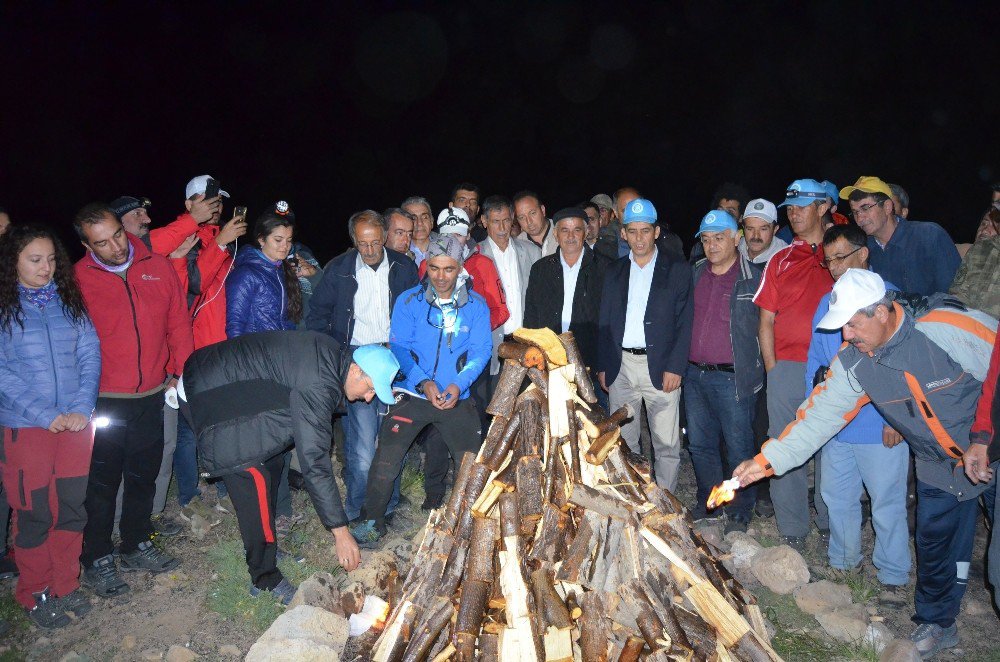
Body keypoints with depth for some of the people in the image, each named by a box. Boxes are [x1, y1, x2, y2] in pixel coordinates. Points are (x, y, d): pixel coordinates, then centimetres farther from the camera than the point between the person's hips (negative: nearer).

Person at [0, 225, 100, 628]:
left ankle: (65, 586, 27)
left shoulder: (69, 301, 7)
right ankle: (34, 595, 25)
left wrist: (83, 408, -9)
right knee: (34, 513, 6)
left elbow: (90, 354, 3)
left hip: (76, 423, 3)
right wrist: (45, 414, -15)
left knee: (72, 508, 9)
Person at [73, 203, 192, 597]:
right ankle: (97, 561, 25)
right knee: (101, 483, 8)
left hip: (152, 397, 4)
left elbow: (179, 323, 6)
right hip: (104, 403, -3)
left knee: (144, 476, 17)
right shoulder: (77, 280, -9)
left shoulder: (158, 267, 0)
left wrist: (181, 372, 2)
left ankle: (136, 546, 36)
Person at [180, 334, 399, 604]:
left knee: (271, 463, 15)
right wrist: (341, 532, -27)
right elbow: (313, 460, -31)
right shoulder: (316, 385, -31)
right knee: (256, 482, -11)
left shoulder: (332, 355, -2)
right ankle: (265, 580, 3)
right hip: (208, 396, -10)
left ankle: (265, 548, 31)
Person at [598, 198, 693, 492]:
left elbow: (684, 322, -4)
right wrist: (603, 366, 6)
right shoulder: (614, 271, 11)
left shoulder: (677, 269, 0)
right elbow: (604, 322, 12)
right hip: (621, 365, 4)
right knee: (623, 441, 10)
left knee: (666, 443, 1)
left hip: (660, 367, -3)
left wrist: (674, 367, -12)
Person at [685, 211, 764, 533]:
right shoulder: (695, 274, 10)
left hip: (733, 377, -5)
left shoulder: (753, 278, -6)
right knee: (699, 445, 15)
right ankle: (707, 503, 32)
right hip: (694, 374, 6)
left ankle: (739, 514, 19)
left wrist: (760, 365, -7)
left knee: (738, 447, 4)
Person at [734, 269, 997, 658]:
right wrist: (768, 461, -16)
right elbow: (819, 415, -11)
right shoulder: (853, 363, -13)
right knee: (934, 541, 13)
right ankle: (936, 623, 35)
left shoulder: (947, 327, -30)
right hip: (940, 466, 4)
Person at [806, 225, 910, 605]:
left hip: (879, 426, -5)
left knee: (887, 504, 6)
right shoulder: (827, 303, 10)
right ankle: (842, 562, 33)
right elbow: (815, 360, 14)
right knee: (838, 498, 16)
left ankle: (893, 578, 22)